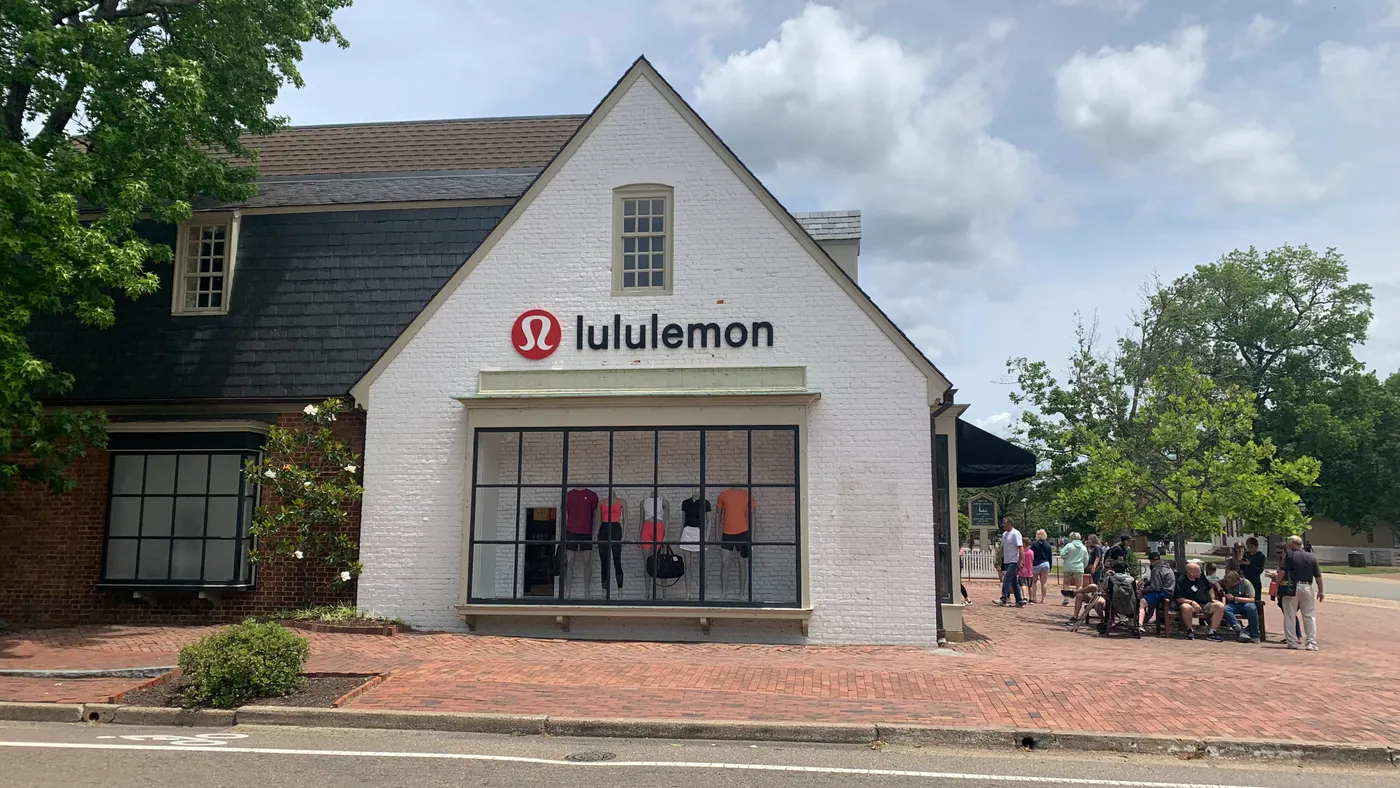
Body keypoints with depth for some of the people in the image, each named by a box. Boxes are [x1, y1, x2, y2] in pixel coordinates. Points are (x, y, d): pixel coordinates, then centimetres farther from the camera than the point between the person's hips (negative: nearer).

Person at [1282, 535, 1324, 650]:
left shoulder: (1289, 555, -5)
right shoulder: (1312, 557, 7)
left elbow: (1282, 572, -14)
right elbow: (1318, 576, 7)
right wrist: (1320, 591, 16)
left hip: (1291, 588, -3)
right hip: (1308, 587, 3)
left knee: (1289, 616, 5)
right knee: (1310, 616, 9)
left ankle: (1292, 643, 6)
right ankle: (1311, 643, 7)